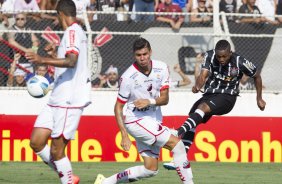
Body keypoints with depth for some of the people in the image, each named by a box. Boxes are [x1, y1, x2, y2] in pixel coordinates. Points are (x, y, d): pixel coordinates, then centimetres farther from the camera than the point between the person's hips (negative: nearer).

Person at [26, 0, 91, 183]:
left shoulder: (73, 31, -11)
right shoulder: (77, 32, 20)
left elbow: (71, 61, -27)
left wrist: (43, 60, -35)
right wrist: (55, 51, 50)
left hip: (69, 101, -10)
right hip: (56, 100, 10)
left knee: (56, 150, -9)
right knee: (36, 142, 5)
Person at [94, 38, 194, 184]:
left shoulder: (161, 68, -4)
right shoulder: (128, 77, -17)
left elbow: (165, 99, -2)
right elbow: (118, 107, -10)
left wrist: (150, 101, -23)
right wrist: (124, 135, -18)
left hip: (154, 121, 6)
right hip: (136, 121, -6)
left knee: (151, 169, 6)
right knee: (177, 144, -19)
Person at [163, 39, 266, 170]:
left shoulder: (240, 62, -14)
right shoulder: (209, 56, -9)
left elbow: (257, 76, 3)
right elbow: (203, 74, -22)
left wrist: (259, 99, 11)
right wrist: (198, 85, -46)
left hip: (227, 97, -5)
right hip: (210, 95, 5)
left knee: (203, 107, -32)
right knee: (192, 119, -10)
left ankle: (179, 132, -50)